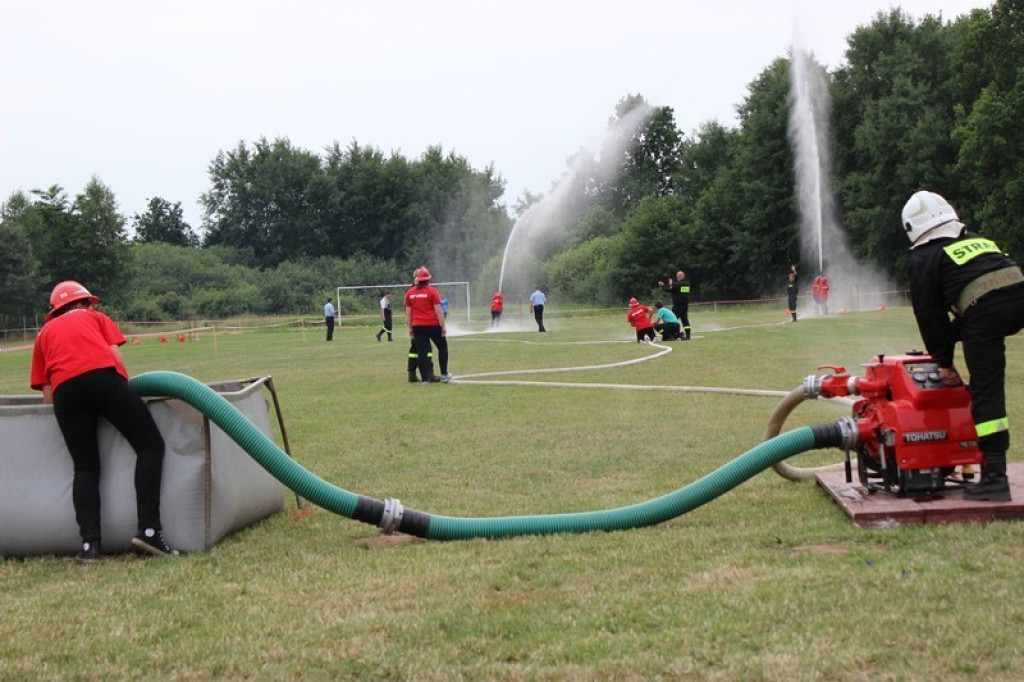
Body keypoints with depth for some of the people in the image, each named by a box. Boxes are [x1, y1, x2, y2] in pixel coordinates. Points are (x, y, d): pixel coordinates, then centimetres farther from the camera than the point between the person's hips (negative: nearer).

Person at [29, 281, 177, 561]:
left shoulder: (44, 333, 34)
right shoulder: (95, 318, 30)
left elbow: (47, 396, 23)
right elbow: (117, 357, 15)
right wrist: (123, 401, 25)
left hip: (63, 390, 3)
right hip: (103, 376, -3)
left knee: (85, 467, 10)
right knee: (150, 445, 1)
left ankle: (90, 542, -8)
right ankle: (149, 530, -13)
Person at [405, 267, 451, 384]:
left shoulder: (410, 293, 6)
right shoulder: (432, 291, -6)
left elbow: (408, 313, 8)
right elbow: (438, 311, -9)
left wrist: (410, 328, 16)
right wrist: (443, 326, -4)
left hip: (417, 326, 3)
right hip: (433, 325, -3)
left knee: (421, 352, 2)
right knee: (442, 347, 16)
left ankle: (425, 379, -2)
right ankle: (444, 374, 17)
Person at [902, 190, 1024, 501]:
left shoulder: (924, 257, 13)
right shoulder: (979, 240, 32)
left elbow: (929, 314, 12)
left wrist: (943, 361, 19)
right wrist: (947, 344, 44)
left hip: (984, 312, -6)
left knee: (986, 393, -3)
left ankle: (994, 477, -4)